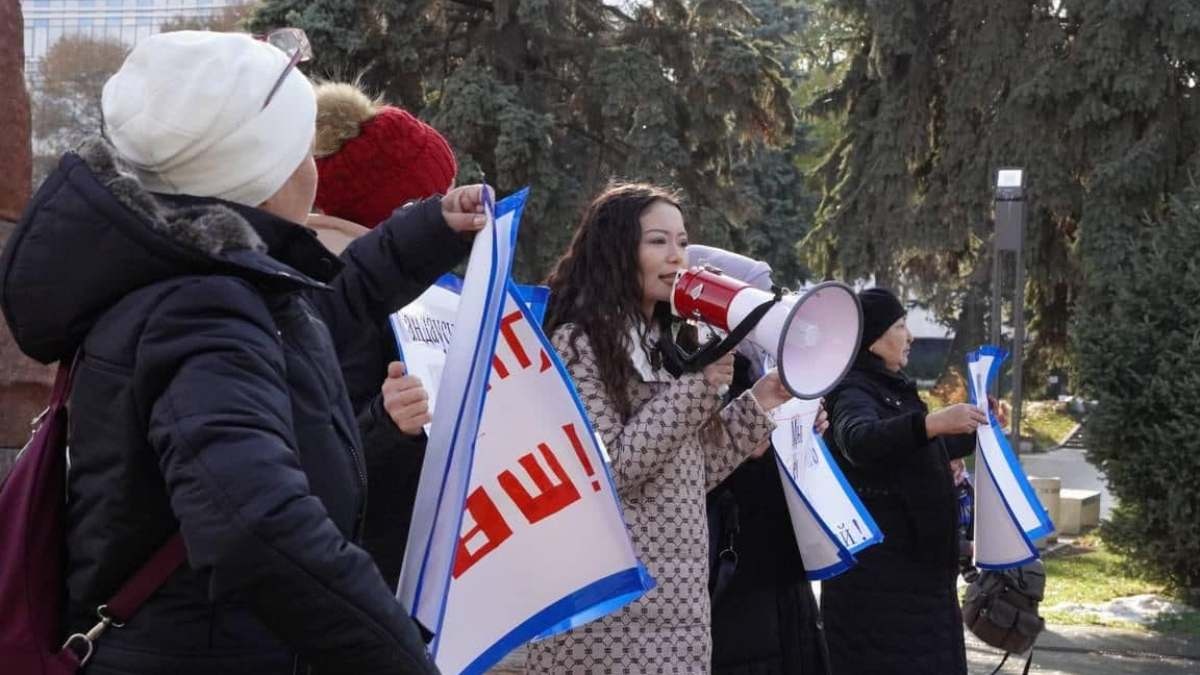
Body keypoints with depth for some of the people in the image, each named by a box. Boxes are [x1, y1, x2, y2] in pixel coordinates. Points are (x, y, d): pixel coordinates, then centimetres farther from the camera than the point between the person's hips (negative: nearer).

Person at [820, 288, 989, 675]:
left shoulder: (889, 388, 16)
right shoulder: (853, 392, -15)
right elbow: (859, 439, -39)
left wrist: (976, 432, 37)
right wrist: (931, 422, -50)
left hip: (914, 563, 10)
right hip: (876, 571, -10)